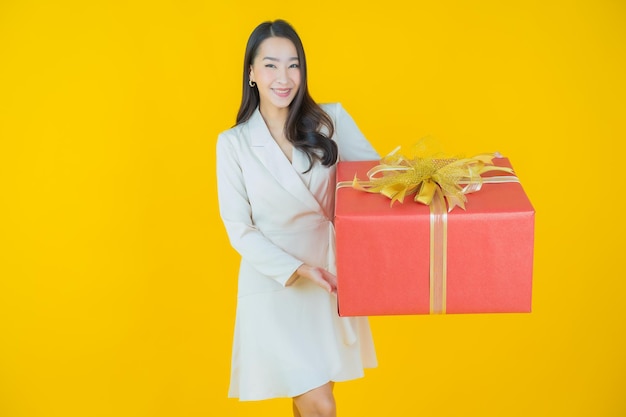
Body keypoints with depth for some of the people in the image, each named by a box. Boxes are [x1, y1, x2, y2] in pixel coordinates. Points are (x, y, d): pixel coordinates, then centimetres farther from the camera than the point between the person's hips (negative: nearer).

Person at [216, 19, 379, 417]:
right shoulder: (233, 143, -7)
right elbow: (240, 230, -6)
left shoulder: (331, 120, -3)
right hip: (274, 285, -2)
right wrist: (295, 270, -17)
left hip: (329, 278, 3)